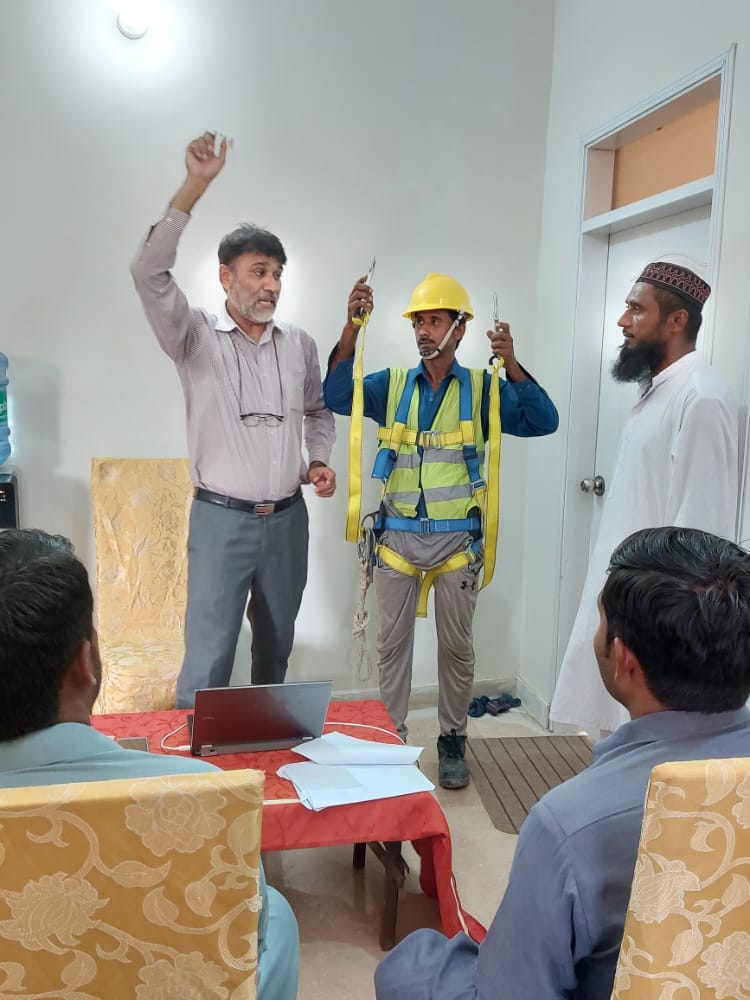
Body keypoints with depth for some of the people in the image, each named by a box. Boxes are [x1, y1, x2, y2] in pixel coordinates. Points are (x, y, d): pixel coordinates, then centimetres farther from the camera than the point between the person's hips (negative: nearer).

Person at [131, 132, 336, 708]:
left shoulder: (299, 344, 5)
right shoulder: (197, 337, -7)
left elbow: (318, 410, 20)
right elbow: (149, 272, -23)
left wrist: (320, 460, 2)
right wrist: (195, 187, -27)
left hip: (288, 519, 4)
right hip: (222, 519, -4)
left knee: (277, 647, 18)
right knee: (207, 661, -5)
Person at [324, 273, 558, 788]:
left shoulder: (481, 388, -2)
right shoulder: (392, 385, 2)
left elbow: (543, 421, -12)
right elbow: (338, 396, -14)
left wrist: (512, 366, -26)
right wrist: (351, 329, -25)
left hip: (457, 538, -1)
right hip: (399, 534, 1)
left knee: (456, 646, 10)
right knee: (393, 641, 9)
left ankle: (453, 742, 26)